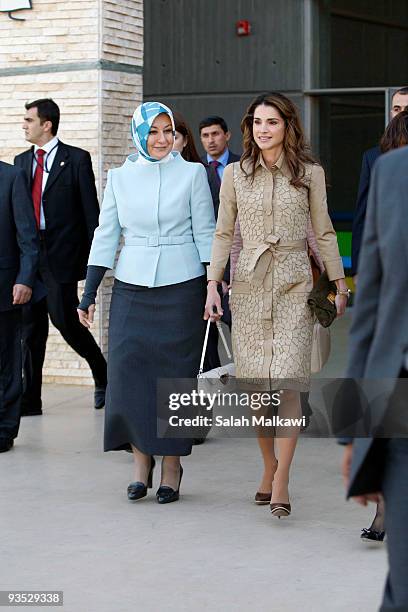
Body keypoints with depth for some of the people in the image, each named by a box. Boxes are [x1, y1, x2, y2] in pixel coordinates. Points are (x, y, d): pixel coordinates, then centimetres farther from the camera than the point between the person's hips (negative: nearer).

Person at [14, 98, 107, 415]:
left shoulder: (77, 159, -2)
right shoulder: (22, 161, 14)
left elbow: (90, 209, -4)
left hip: (61, 255, -5)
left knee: (64, 320, -6)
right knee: (31, 328, 6)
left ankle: (102, 374, 19)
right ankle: (30, 400, 11)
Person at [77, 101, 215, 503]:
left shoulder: (192, 173, 1)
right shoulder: (120, 177, 6)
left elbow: (205, 233, 3)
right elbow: (105, 235, 8)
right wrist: (89, 294, 4)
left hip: (181, 286, -2)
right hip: (132, 288, 2)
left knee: (174, 374, 1)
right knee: (128, 371, -3)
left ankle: (171, 465, 12)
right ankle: (141, 460, 11)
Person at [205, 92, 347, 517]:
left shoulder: (310, 173, 3)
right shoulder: (235, 174, 6)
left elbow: (323, 232, 8)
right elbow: (223, 233, 8)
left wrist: (339, 284, 6)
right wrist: (212, 284, -1)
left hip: (294, 284, -2)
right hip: (249, 283, 2)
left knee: (287, 382, -11)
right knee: (255, 383, 4)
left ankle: (281, 483, -9)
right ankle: (269, 467, 21)